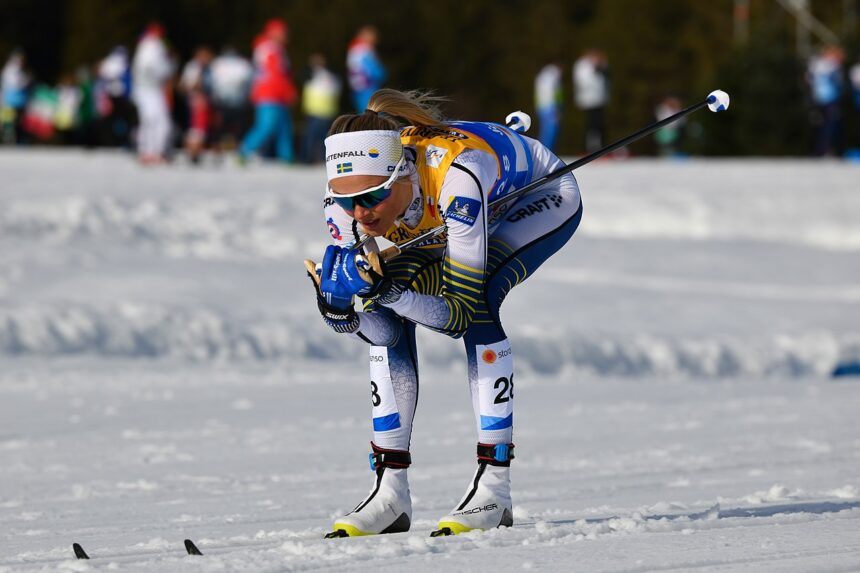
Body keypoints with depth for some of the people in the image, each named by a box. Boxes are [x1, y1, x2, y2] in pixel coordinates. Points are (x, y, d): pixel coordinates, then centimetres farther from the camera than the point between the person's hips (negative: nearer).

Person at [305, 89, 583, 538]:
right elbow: (338, 315, -19)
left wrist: (393, 293, -52)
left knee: (475, 300, -30)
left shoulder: (454, 175, -44)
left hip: (543, 196, -5)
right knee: (384, 321, -14)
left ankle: (495, 486, -24)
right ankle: (391, 493, -5)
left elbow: (462, 312, -38)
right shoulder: (348, 196, -28)